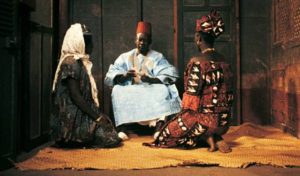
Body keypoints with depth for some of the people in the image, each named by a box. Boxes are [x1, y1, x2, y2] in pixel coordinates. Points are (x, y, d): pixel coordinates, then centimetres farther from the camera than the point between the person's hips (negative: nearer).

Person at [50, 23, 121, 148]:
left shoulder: (80, 62, 17)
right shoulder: (71, 63, -13)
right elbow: (75, 96, -19)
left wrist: (97, 114, 9)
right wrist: (97, 116, -17)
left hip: (81, 114, 10)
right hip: (73, 118, -10)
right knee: (110, 138, -16)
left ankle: (79, 139, 7)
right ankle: (75, 141, -2)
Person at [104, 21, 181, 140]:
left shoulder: (157, 57, 5)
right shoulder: (125, 57, 8)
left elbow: (170, 75, -11)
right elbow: (110, 76, -3)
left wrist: (151, 79, -29)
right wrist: (124, 76, -26)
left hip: (151, 93, -1)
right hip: (130, 94, 1)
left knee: (163, 89, -29)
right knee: (118, 90, -26)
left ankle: (159, 127, -42)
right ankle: (121, 128, -32)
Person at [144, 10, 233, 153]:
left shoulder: (197, 62, -17)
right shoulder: (223, 61, 3)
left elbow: (192, 97, -17)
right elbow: (227, 95, 8)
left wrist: (184, 113, 0)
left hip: (205, 119, -7)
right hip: (224, 121, 7)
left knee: (170, 130, 17)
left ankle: (206, 137, -1)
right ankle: (216, 138, 7)